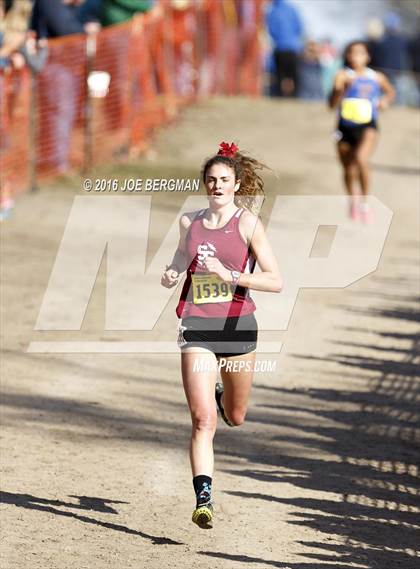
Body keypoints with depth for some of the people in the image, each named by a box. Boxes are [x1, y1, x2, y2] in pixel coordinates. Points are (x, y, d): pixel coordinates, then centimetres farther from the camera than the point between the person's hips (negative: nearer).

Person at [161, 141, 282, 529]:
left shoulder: (247, 223, -5)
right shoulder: (190, 222, 6)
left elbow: (275, 281, -11)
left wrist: (229, 274, -22)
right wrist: (171, 275, 4)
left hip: (237, 324, -1)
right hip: (197, 326, 1)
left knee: (234, 417, 17)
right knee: (203, 419, -13)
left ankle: (221, 397, 54)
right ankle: (203, 498, -14)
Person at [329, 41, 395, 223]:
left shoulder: (376, 77, 0)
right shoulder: (343, 75, -8)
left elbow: (390, 91, 22)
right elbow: (332, 104, -18)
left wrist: (385, 100, 0)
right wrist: (343, 88, -34)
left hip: (367, 127, -1)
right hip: (346, 128, 1)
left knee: (361, 159, -28)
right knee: (349, 170, 15)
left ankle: (365, 202, -13)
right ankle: (353, 199, 47)